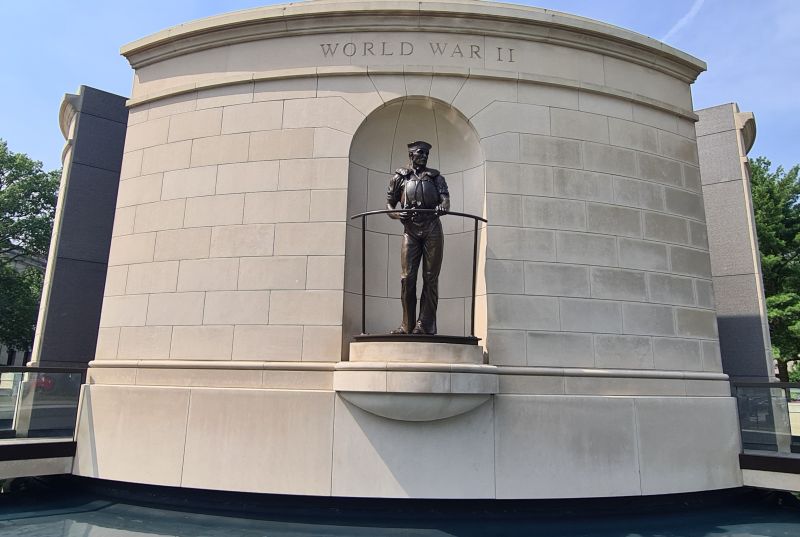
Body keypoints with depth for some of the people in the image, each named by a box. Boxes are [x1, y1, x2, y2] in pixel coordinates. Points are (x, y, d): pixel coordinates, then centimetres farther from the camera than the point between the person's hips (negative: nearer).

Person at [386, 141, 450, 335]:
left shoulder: (436, 176, 16)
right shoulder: (400, 177, 15)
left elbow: (446, 199, 3)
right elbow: (389, 204, 14)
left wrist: (442, 207, -21)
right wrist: (398, 215, -8)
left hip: (432, 229, 0)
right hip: (410, 230, 0)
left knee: (430, 278, -3)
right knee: (407, 278, -6)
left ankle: (425, 325, -1)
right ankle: (408, 325, 1)